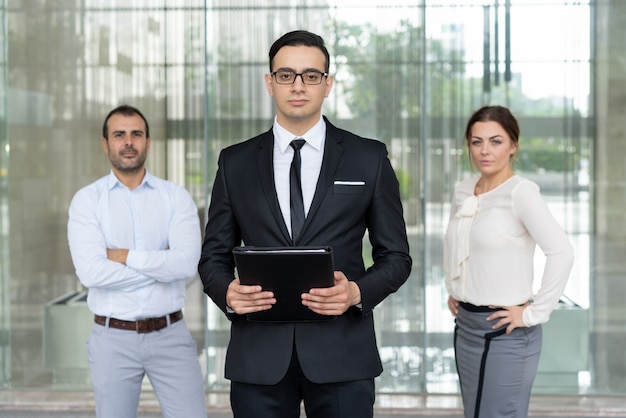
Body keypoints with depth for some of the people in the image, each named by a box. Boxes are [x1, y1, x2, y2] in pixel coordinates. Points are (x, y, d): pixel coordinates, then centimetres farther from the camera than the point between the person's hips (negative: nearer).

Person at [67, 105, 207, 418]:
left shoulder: (176, 197, 1)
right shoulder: (87, 200, -1)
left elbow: (187, 262, -14)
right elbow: (91, 272, -15)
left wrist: (126, 256, -13)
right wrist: (163, 266, -12)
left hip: (170, 334, 0)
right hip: (113, 338, 0)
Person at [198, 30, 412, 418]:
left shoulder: (370, 158, 3)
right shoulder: (235, 162, 7)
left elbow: (396, 255, 5)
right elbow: (214, 255, 10)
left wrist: (357, 292, -14)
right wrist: (228, 292, -11)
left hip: (341, 354, -1)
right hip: (257, 356, 1)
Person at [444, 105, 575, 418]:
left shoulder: (520, 191, -14)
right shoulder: (462, 191, 7)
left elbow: (561, 252, -23)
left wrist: (535, 313, -19)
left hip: (505, 331, -7)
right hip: (465, 325, 7)